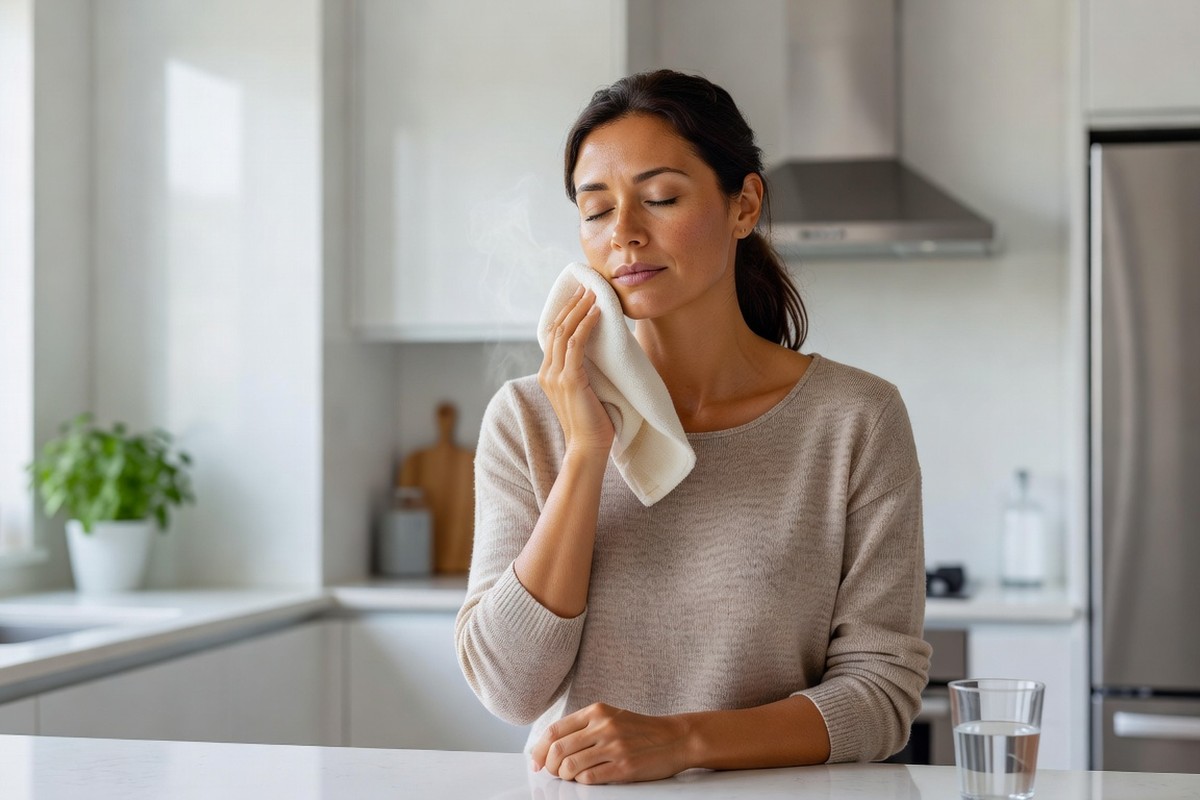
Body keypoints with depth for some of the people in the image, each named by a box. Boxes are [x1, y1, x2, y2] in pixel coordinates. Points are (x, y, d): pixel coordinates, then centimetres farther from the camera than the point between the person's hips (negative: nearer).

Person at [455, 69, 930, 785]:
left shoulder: (855, 418, -3)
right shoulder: (529, 418, 2)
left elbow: (883, 686, -4)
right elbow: (510, 687, -5)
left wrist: (681, 740, -17)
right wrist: (586, 455, -12)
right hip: (577, 794, 0)